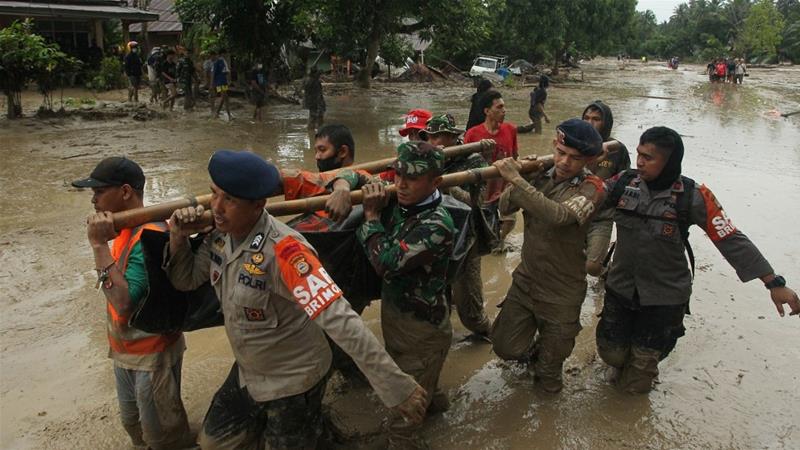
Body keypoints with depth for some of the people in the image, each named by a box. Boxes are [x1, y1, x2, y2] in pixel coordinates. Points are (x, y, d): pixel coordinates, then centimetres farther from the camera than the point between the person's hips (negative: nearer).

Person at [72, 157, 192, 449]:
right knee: (132, 422, 26)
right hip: (124, 350, 9)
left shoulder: (150, 236, -27)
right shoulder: (122, 228, 0)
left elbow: (125, 303, -34)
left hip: (153, 354, -8)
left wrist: (99, 245, -33)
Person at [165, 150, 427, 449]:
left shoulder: (282, 249, -33)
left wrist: (396, 386, -40)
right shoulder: (219, 235, -9)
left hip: (293, 381, -7)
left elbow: (340, 320, -38)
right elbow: (185, 280, 7)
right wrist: (178, 238, -13)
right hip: (247, 373, 8)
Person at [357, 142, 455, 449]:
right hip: (393, 313, 8)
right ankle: (432, 399, 60)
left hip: (422, 329, -8)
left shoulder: (437, 224, -29)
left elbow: (388, 263, -34)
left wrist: (371, 216, -24)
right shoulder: (397, 202, -6)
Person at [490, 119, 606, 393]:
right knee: (506, 347, 8)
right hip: (525, 279, 4)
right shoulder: (540, 174, -4)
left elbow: (559, 215, -38)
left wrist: (517, 179, -39)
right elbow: (505, 208, -7)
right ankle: (532, 350, 41)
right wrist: (520, 175, -23)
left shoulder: (591, 187, -19)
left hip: (562, 292, -3)